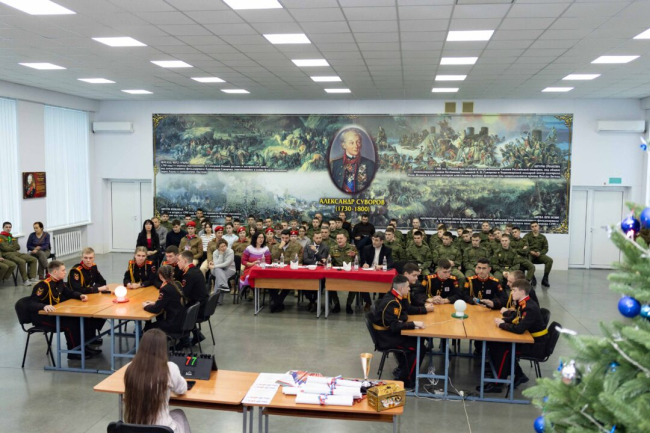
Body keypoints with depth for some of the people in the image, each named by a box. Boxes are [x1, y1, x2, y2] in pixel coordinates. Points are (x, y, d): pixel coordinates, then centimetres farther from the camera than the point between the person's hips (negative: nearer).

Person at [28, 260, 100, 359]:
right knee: (70, 324, -25)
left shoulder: (59, 282, 4)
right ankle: (73, 353, -9)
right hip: (42, 317, -9)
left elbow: (70, 293, 20)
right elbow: (31, 304, -28)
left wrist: (80, 296, -1)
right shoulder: (43, 285, -21)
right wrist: (44, 306, -48)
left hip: (54, 314, 9)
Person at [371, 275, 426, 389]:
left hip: (388, 333, 9)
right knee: (419, 348, -10)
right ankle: (404, 379, -1)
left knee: (419, 340, 9)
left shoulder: (392, 297, 5)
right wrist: (414, 324, -31)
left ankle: (403, 368, 20)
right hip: (386, 338, -9)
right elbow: (394, 326, -31)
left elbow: (403, 314, 14)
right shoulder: (391, 302, -25)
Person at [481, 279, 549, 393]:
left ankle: (497, 384, -7)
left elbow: (519, 329, -35)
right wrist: (503, 320, -2)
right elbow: (514, 318, 19)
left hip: (536, 345, -9)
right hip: (528, 339, 9)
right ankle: (519, 375, 12)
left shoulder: (531, 308, -26)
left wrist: (502, 325, -20)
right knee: (495, 345, 0)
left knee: (504, 350, -20)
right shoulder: (523, 304, 2)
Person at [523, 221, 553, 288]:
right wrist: (530, 251, -21)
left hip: (539, 254, 3)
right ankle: (533, 279, -19)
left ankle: (545, 279, -13)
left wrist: (540, 253, -11)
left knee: (550, 260, -26)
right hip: (529, 254, -2)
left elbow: (545, 248, 10)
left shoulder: (543, 237, 16)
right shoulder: (527, 236, 8)